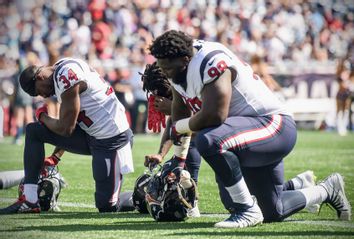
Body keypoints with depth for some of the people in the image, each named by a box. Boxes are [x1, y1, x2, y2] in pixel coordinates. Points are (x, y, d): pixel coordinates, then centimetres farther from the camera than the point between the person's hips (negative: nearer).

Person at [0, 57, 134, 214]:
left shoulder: (66, 79, -21)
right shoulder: (63, 70, 8)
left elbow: (66, 129, -17)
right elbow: (69, 122, 18)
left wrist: (42, 116, 2)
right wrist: (56, 156, 18)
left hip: (112, 138, -10)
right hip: (91, 134, 10)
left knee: (106, 206, -9)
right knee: (33, 132, 5)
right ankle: (29, 201, 4)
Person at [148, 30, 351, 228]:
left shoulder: (212, 63, -26)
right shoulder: (180, 71, 4)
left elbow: (213, 116, -33)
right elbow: (180, 113, 17)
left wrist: (178, 128, -15)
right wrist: (178, 160, 18)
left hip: (274, 126, -10)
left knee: (209, 141, -37)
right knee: (272, 213, 18)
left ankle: (248, 211, -23)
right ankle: (328, 190, 41)